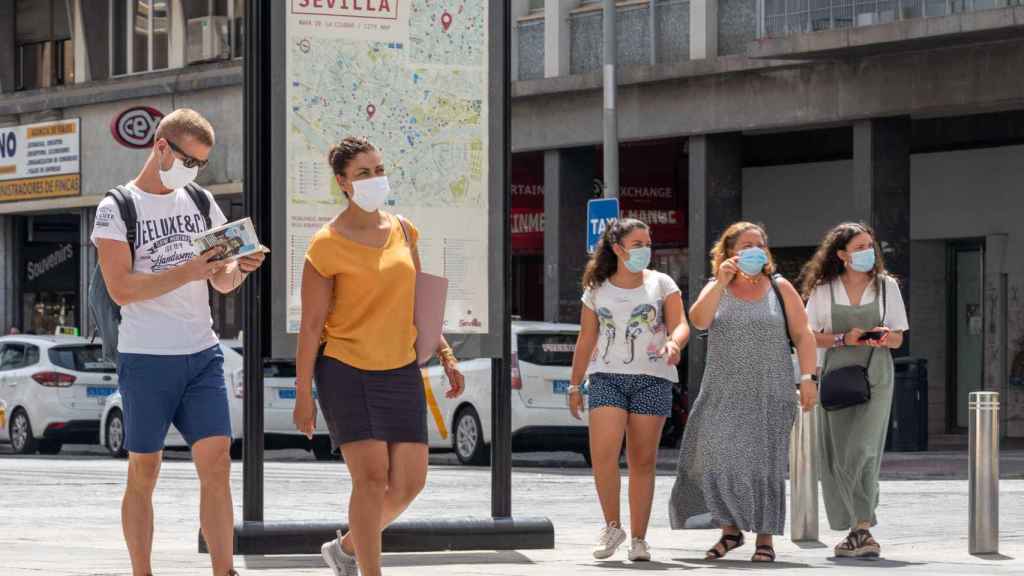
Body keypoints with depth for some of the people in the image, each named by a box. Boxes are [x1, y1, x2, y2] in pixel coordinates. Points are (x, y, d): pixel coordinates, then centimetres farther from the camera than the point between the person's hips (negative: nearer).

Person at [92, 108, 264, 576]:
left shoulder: (201, 203, 13)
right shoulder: (117, 209, -3)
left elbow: (222, 281, 16)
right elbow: (121, 288, -14)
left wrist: (240, 268, -7)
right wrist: (189, 271, -22)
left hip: (203, 354, 4)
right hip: (146, 359, -4)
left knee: (216, 465, -5)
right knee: (143, 474, 2)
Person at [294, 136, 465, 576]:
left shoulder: (402, 231, 8)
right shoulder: (327, 245, -10)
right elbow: (311, 325, -9)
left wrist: (445, 355, 9)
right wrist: (303, 396, -10)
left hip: (400, 371, 6)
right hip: (345, 371, -6)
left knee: (409, 482, 3)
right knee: (372, 477, -15)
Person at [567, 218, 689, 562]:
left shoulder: (662, 284, 7)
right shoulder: (597, 290, 11)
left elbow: (680, 325, -2)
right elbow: (586, 340, 15)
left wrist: (674, 343, -26)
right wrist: (575, 385, 13)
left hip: (652, 379, 0)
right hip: (607, 377, 0)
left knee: (643, 461, 1)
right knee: (602, 454, -16)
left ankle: (638, 539, 6)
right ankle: (612, 527, 0)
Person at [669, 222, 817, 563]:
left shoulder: (780, 289, 6)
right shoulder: (715, 289, 9)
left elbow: (802, 335, 4)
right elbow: (699, 320, -10)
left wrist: (807, 378, -6)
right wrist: (721, 282, -17)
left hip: (769, 394, -1)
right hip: (723, 393, 1)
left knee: (763, 464, -5)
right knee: (718, 460, -4)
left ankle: (765, 538, 1)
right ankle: (730, 529, 13)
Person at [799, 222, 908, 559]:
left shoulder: (887, 286, 7)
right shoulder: (823, 290, 5)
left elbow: (898, 338, 9)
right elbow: (809, 336, 3)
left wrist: (884, 339, -14)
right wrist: (844, 339, -13)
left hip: (875, 378, -1)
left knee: (861, 450, -16)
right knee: (836, 454, 0)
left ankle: (862, 529, -17)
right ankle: (856, 528, 12)